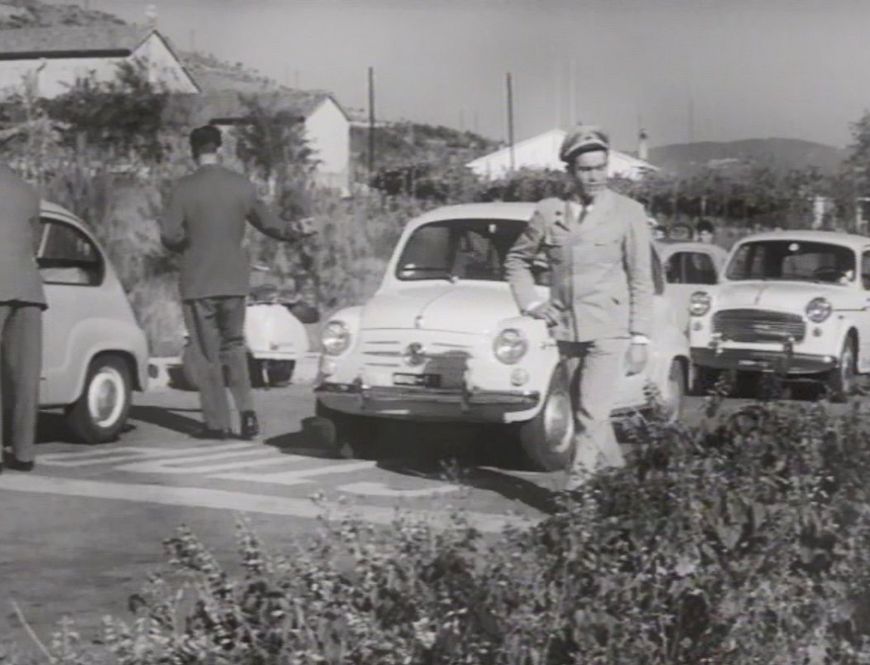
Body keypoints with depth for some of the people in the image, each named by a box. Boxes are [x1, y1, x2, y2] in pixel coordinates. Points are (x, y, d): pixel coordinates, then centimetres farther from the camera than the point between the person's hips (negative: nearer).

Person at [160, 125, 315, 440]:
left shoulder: (186, 188, -9)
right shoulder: (242, 185, 1)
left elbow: (169, 234, -13)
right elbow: (269, 223, 12)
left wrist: (187, 245, 9)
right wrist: (295, 230, 31)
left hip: (198, 282, -3)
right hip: (234, 281, 3)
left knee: (206, 354, 4)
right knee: (234, 347, 17)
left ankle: (217, 422, 5)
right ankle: (247, 411, 4)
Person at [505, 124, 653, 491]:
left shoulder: (628, 212, -3)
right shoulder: (548, 212, 4)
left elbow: (641, 281, -2)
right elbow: (516, 259, 19)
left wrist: (640, 339, -5)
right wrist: (529, 303, 5)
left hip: (609, 331, -4)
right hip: (564, 330, 4)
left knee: (592, 413, -14)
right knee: (585, 413, 13)